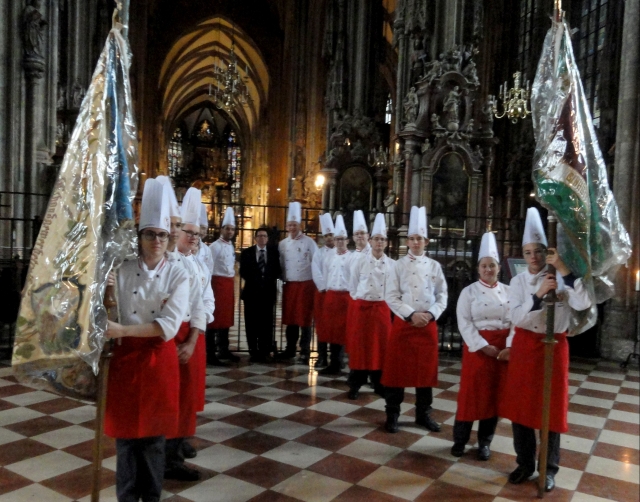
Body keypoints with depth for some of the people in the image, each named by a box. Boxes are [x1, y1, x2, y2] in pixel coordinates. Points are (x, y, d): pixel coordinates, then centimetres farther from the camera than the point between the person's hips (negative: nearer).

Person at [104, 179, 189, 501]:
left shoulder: (178, 276, -5)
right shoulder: (122, 272, 0)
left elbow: (168, 326, -15)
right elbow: (110, 318, 1)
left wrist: (123, 331, -20)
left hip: (160, 360, -1)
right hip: (125, 357, 1)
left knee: (154, 430, 10)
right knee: (126, 431, 9)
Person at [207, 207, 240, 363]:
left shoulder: (231, 247, 14)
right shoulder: (215, 246, -10)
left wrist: (231, 283, 15)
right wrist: (209, 287, -18)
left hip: (229, 283, 8)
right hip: (217, 282, -8)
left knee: (226, 317, 12)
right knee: (214, 317, -3)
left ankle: (223, 350, 22)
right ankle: (209, 352, 5)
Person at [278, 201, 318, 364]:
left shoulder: (309, 242, -6)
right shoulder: (282, 244, 8)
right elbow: (280, 265, 13)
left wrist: (316, 284, -7)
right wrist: (282, 280, 5)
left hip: (306, 285, -4)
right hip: (289, 285, 4)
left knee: (305, 319, 0)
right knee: (290, 318, 11)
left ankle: (304, 352, 7)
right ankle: (290, 349, 23)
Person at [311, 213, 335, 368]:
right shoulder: (318, 253, 6)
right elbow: (316, 274, -2)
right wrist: (326, 289, -12)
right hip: (322, 292, 2)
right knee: (321, 325, 2)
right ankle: (322, 357, 10)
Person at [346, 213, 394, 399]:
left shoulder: (393, 265, 1)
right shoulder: (360, 263, -1)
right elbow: (353, 287, 6)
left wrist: (384, 302, 4)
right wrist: (361, 300, 3)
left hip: (382, 309, 1)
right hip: (361, 308, -1)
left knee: (380, 346, 6)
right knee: (359, 345, 3)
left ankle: (379, 384, 20)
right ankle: (355, 384, 13)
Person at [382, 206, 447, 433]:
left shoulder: (434, 266, 6)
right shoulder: (399, 265, -1)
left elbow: (442, 296, 5)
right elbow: (391, 296, -7)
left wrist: (430, 315, -11)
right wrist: (411, 315, -16)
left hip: (428, 324, 2)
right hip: (403, 323, -2)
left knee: (426, 370, 10)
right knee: (397, 369, 3)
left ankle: (424, 414, 26)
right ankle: (392, 414, 16)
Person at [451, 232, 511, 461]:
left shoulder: (508, 291, 6)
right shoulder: (469, 292, -3)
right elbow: (465, 324, -9)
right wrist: (484, 347, -17)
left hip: (503, 348, 3)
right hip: (477, 347, -3)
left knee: (495, 394, 9)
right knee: (471, 393, 2)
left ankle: (484, 442, 24)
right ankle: (459, 440, 17)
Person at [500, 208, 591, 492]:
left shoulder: (560, 279, -5)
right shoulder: (518, 281, 1)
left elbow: (583, 304, -22)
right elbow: (516, 317, -10)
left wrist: (564, 270, -27)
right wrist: (538, 294, -25)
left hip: (554, 346, -2)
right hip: (523, 346, 2)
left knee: (551, 408, 5)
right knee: (520, 405, 7)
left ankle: (549, 468, 21)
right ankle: (525, 463, 24)